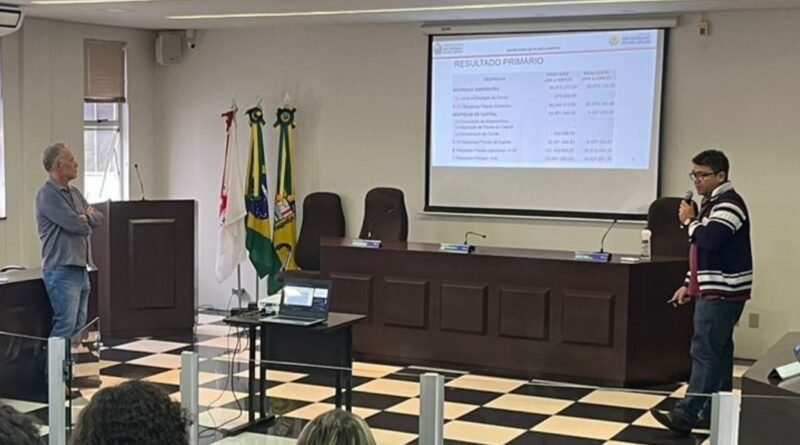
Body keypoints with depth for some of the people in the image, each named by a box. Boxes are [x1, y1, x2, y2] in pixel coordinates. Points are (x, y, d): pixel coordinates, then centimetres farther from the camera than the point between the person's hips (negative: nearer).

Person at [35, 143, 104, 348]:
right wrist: (87, 221, 4)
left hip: (80, 268, 9)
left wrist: (86, 217, -7)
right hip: (62, 271, -9)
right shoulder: (47, 194, -11)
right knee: (65, 327, -12)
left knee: (79, 327, 10)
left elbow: (98, 218, 13)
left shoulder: (74, 193, 17)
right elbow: (76, 225, -17)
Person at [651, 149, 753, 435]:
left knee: (704, 352, -12)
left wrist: (689, 221, -12)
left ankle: (687, 415, -13)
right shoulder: (711, 204, 18)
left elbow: (710, 240, -29)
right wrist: (689, 284, 20)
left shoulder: (729, 204, -14)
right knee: (718, 352, 12)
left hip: (722, 294, -10)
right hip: (712, 292, 10)